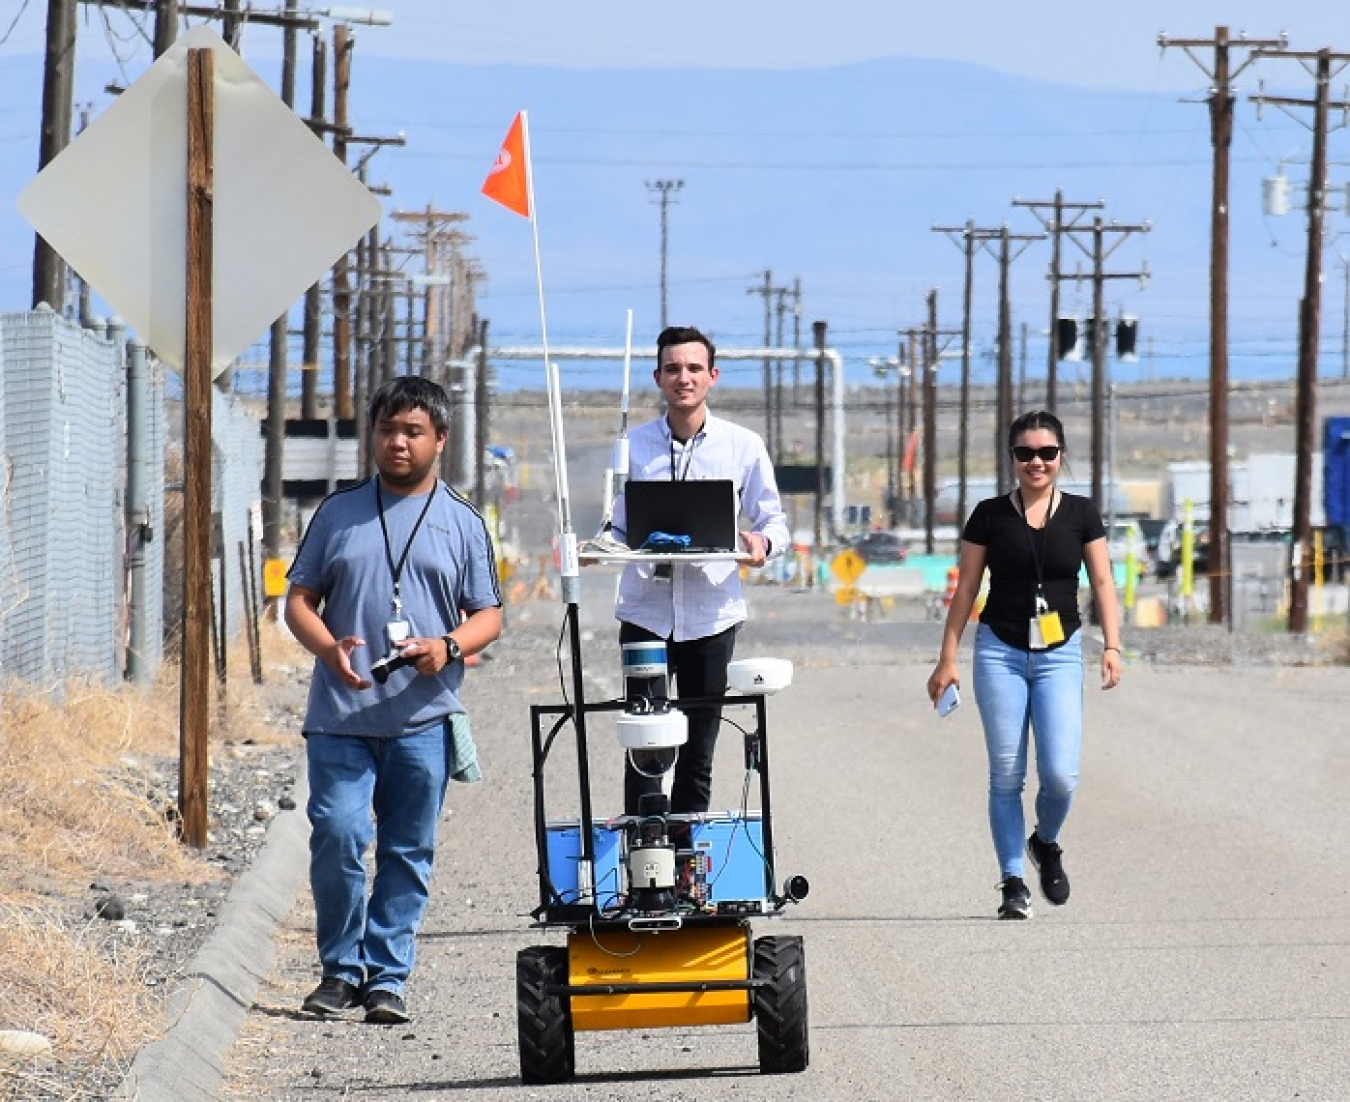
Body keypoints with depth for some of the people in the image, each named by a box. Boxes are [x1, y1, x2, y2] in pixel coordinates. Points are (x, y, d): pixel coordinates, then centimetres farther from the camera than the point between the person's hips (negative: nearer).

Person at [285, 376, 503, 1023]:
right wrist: (330, 649, -11)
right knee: (337, 838, -10)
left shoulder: (462, 523, 10)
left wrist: (450, 646, -12)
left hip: (422, 719, 0)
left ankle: (387, 977, 11)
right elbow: (300, 599, 10)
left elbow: (488, 616, 10)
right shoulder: (338, 514, 11)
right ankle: (341, 968, 6)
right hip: (341, 713, 0)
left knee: (408, 852, 3)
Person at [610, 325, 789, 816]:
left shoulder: (744, 446, 3)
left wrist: (762, 542, -16)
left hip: (711, 614, 0)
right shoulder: (634, 445, 5)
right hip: (646, 612, 0)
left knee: (698, 755, 7)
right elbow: (618, 526, 9)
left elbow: (774, 522, 7)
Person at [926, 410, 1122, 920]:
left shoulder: (1080, 514, 4)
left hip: (1060, 653, 0)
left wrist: (1111, 647, -6)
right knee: (1006, 775, -1)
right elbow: (965, 589, 7)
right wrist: (947, 658, 5)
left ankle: (1046, 844, 20)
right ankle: (1013, 882, 9)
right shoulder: (990, 515, 2)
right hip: (999, 652, 0)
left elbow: (1102, 582, 6)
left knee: (1060, 774, -11)